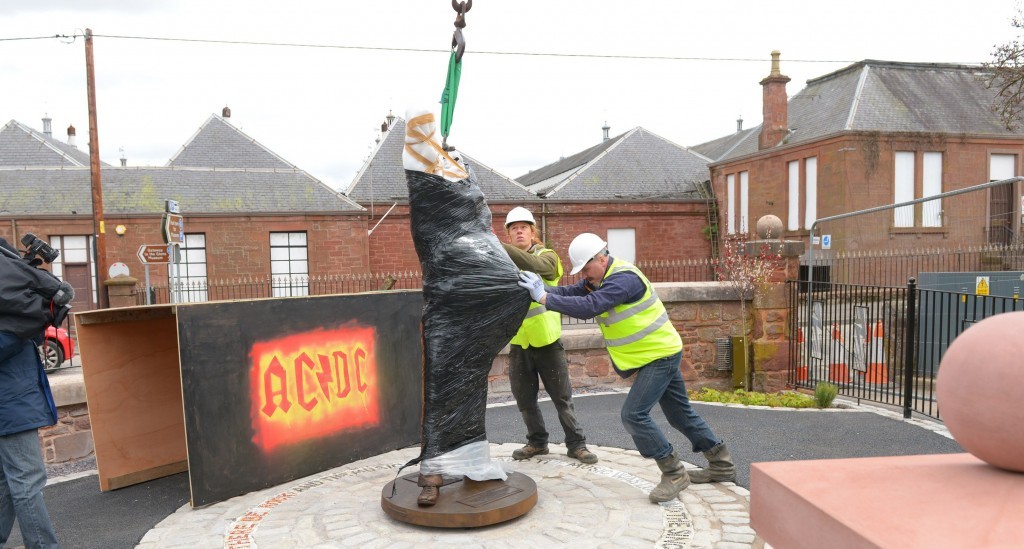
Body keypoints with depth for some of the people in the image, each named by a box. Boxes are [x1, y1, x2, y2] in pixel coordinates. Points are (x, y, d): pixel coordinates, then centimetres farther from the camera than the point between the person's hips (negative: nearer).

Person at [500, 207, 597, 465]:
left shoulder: (547, 256, -5)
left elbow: (533, 265, -29)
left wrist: (498, 246, -40)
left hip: (547, 340, -3)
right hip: (518, 343, 3)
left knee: (562, 397, 5)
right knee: (525, 399, 12)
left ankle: (576, 443, 19)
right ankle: (537, 441, 30)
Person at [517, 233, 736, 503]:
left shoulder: (623, 278, -25)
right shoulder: (599, 277, 7)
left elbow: (589, 307, -35)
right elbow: (570, 292, -3)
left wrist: (545, 299, -33)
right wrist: (544, 289, -21)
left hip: (660, 354, -10)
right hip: (657, 354, 10)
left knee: (634, 414, -14)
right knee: (680, 413, 17)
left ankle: (674, 475, -1)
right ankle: (722, 465, 31)